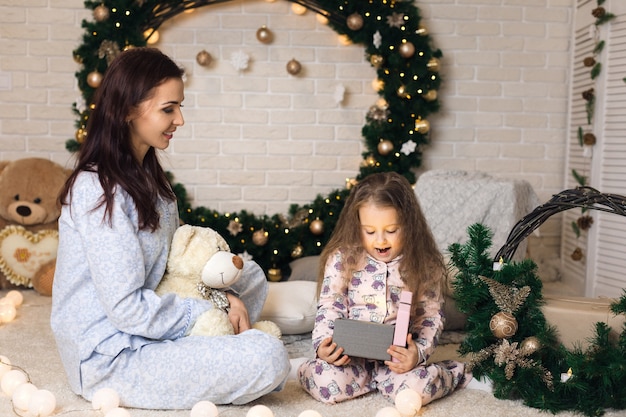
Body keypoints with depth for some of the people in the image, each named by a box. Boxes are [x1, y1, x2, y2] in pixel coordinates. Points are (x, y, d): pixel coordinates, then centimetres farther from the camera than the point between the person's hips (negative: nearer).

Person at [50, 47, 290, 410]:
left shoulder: (148, 176, 8)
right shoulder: (99, 191, -22)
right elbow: (127, 309, -24)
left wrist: (224, 295, -4)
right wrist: (212, 311, -13)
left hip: (148, 330, 10)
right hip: (112, 362, -9)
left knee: (251, 275, 13)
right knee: (269, 358, -21)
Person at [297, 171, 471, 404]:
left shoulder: (423, 265, -3)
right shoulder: (342, 259, -4)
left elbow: (431, 316, 0)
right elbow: (330, 308, -2)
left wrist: (419, 352, -18)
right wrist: (323, 345, -20)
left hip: (399, 357, 1)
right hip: (351, 355, 0)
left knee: (417, 388, -28)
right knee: (327, 384, -29)